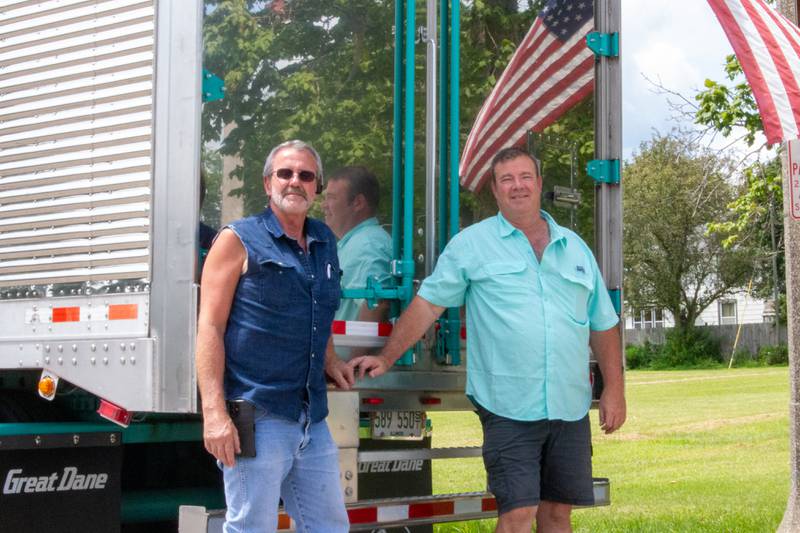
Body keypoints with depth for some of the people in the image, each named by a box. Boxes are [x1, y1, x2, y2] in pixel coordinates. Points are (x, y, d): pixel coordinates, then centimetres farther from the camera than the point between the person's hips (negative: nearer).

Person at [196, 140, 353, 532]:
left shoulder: (324, 243, 16)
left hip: (313, 420, 7)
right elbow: (210, 327, -9)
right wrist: (214, 412, -18)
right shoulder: (239, 240, -2)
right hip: (257, 418, -6)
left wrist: (329, 360, 12)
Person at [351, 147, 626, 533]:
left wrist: (614, 389, 10)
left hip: (570, 407, 4)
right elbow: (428, 303, 1)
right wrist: (386, 359, -6)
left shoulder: (575, 247, 14)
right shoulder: (472, 244, 2)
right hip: (510, 409, -4)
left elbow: (603, 324, 17)